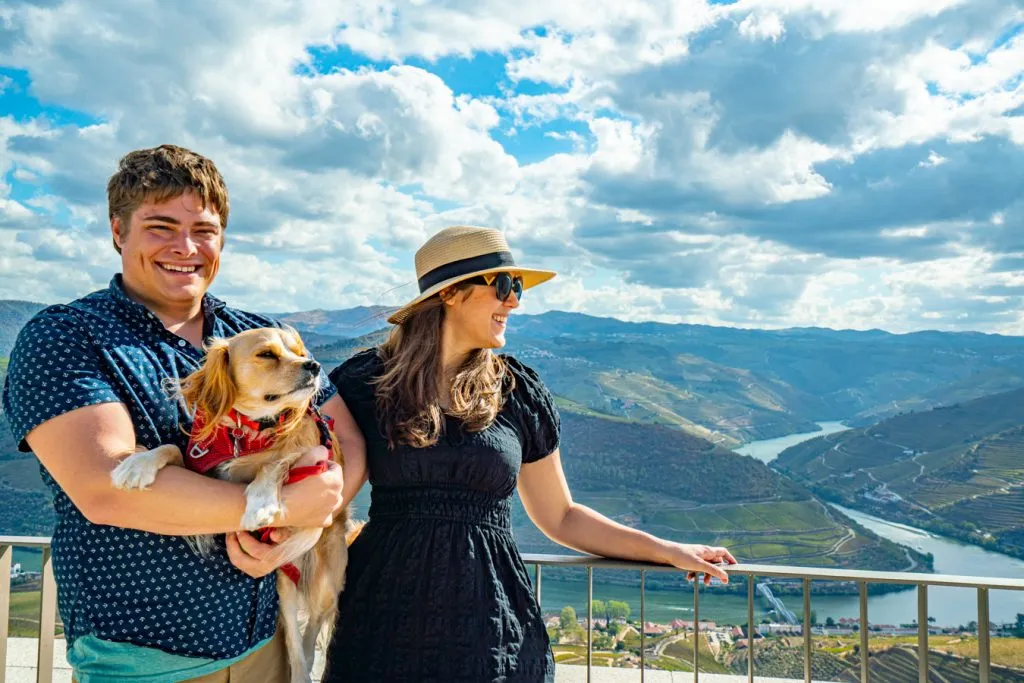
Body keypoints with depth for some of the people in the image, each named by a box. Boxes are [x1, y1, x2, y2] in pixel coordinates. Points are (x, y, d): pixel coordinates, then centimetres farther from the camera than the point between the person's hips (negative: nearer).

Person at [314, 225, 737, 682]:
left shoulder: (519, 392, 3)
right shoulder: (367, 379, -2)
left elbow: (560, 516, 10)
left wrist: (667, 551, 7)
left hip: (492, 624, 1)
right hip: (387, 622, -1)